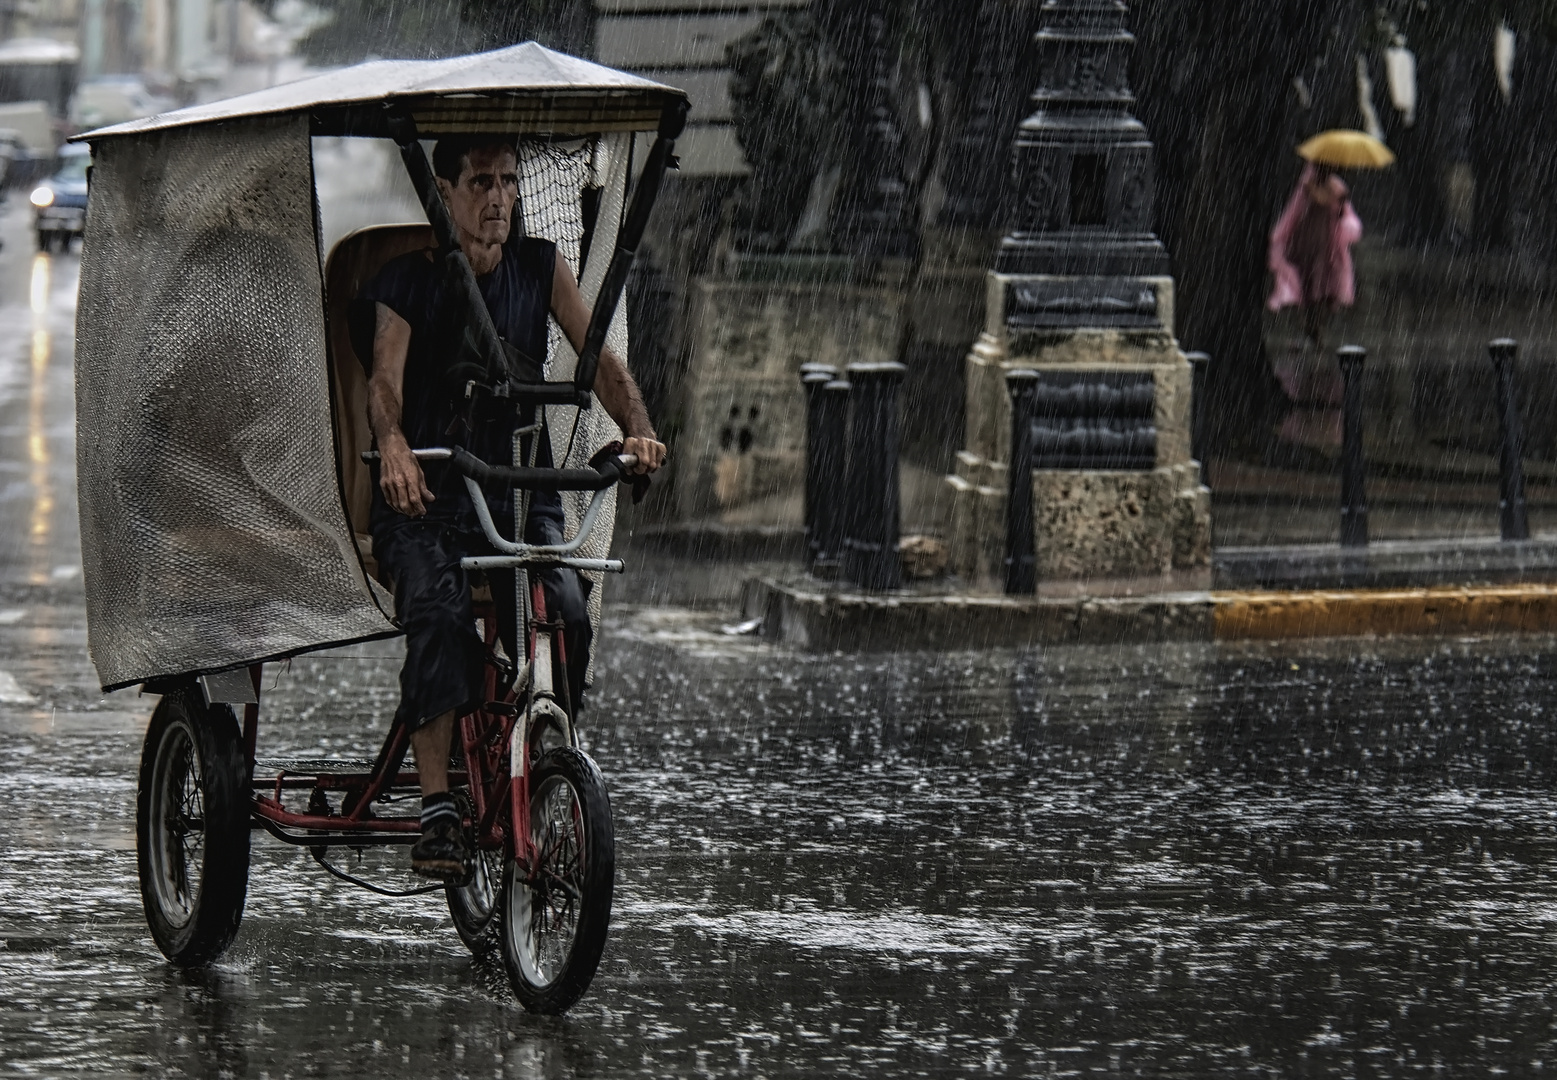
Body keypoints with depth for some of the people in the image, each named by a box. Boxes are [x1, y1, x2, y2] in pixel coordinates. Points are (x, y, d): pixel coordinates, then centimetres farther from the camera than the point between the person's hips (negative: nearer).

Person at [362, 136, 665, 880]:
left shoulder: (539, 267, 8)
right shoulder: (410, 279, 0)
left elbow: (599, 358, -1)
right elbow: (385, 379, -16)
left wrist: (636, 428, -23)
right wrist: (392, 447, -39)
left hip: (523, 499, 2)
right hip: (426, 500, -2)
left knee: (566, 619, -26)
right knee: (439, 616, -32)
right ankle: (436, 812, -31)